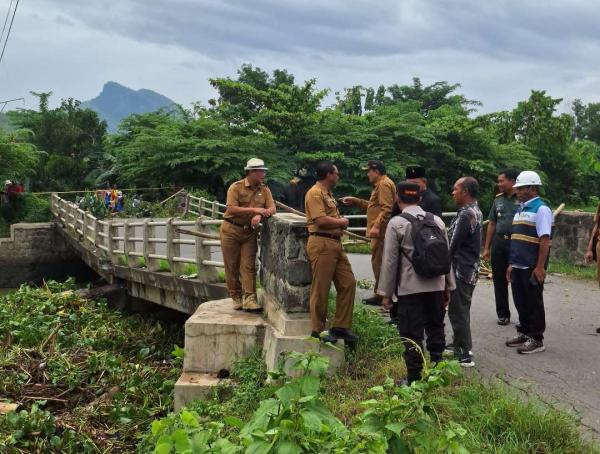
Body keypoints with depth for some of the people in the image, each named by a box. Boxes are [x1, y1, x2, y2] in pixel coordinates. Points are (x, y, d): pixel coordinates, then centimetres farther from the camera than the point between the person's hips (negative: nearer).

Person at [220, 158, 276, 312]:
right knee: (232, 266, 4)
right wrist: (254, 209, -22)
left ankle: (249, 300, -6)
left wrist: (260, 215, -23)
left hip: (250, 232, 3)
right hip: (231, 231, -3)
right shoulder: (236, 187, -8)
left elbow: (272, 209, -3)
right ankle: (236, 297, 16)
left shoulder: (264, 190, 5)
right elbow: (232, 209, -19)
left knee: (248, 266, -3)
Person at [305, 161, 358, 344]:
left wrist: (341, 222, 2)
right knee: (321, 288, -2)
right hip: (321, 244, -10)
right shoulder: (315, 193, -11)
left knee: (348, 283, 10)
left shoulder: (328, 193, 21)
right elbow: (321, 220, -22)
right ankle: (318, 329, 10)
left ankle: (341, 326, 18)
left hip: (335, 243, 10)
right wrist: (342, 222, -6)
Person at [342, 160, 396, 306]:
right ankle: (381, 294, 20)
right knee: (379, 262, 14)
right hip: (381, 232, 11)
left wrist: (377, 226, -27)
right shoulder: (380, 185, 22)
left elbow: (387, 208, -22)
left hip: (381, 232, -11)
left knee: (379, 262, -7)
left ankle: (381, 295, -2)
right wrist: (355, 201, 21)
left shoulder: (384, 184, -12)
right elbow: (373, 206, 24)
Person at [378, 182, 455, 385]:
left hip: (410, 288, -5)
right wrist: (448, 286, 19)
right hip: (436, 285, 5)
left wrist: (386, 293, -1)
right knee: (436, 329, 17)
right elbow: (446, 255, 10)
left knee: (413, 335, 2)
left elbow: (390, 261, -8)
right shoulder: (437, 220, 6)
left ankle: (414, 379, 8)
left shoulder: (396, 223, -8)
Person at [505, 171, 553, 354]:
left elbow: (545, 240, -17)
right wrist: (511, 264, 18)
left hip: (532, 268, -8)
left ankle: (536, 339, 11)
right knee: (521, 302, 15)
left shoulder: (541, 209, -11)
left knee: (534, 303, 2)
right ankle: (523, 333, 27)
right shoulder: (520, 209, 15)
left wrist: (540, 267, -21)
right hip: (518, 266, 8)